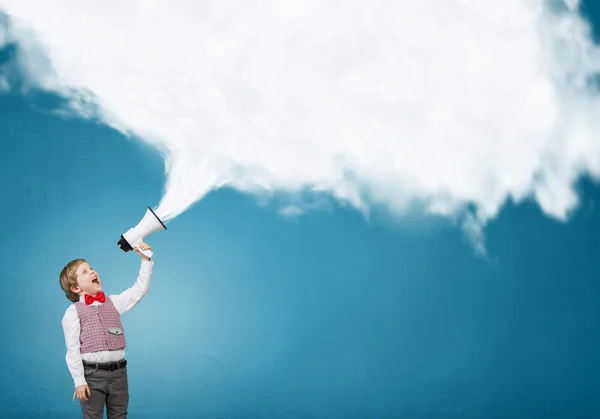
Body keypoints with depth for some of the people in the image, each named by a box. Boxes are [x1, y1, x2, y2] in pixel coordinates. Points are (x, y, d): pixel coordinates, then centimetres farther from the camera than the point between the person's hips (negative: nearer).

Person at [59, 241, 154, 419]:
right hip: (92, 374, -4)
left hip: (118, 372, 5)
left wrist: (146, 260, 3)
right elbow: (72, 350, -8)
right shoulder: (73, 312, -5)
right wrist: (79, 381, -13)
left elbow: (139, 290, 9)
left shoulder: (113, 302, 10)